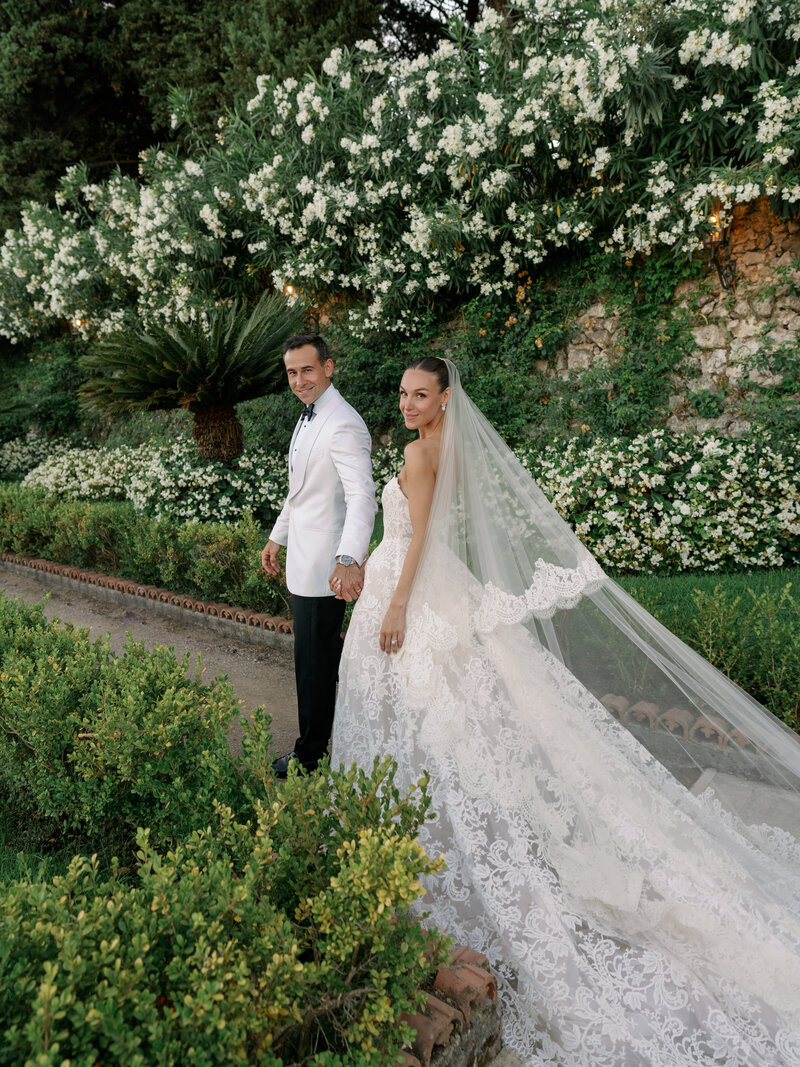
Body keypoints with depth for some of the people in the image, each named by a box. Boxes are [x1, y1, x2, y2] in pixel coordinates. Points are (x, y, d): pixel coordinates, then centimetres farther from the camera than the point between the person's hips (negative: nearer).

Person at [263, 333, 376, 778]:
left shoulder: (343, 426, -21)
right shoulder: (309, 417, 12)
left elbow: (362, 497, -32)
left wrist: (350, 559, -46)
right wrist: (277, 537, 24)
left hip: (325, 568, -10)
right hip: (306, 558, 10)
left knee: (314, 661, 5)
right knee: (327, 649, 21)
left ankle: (311, 753, 23)